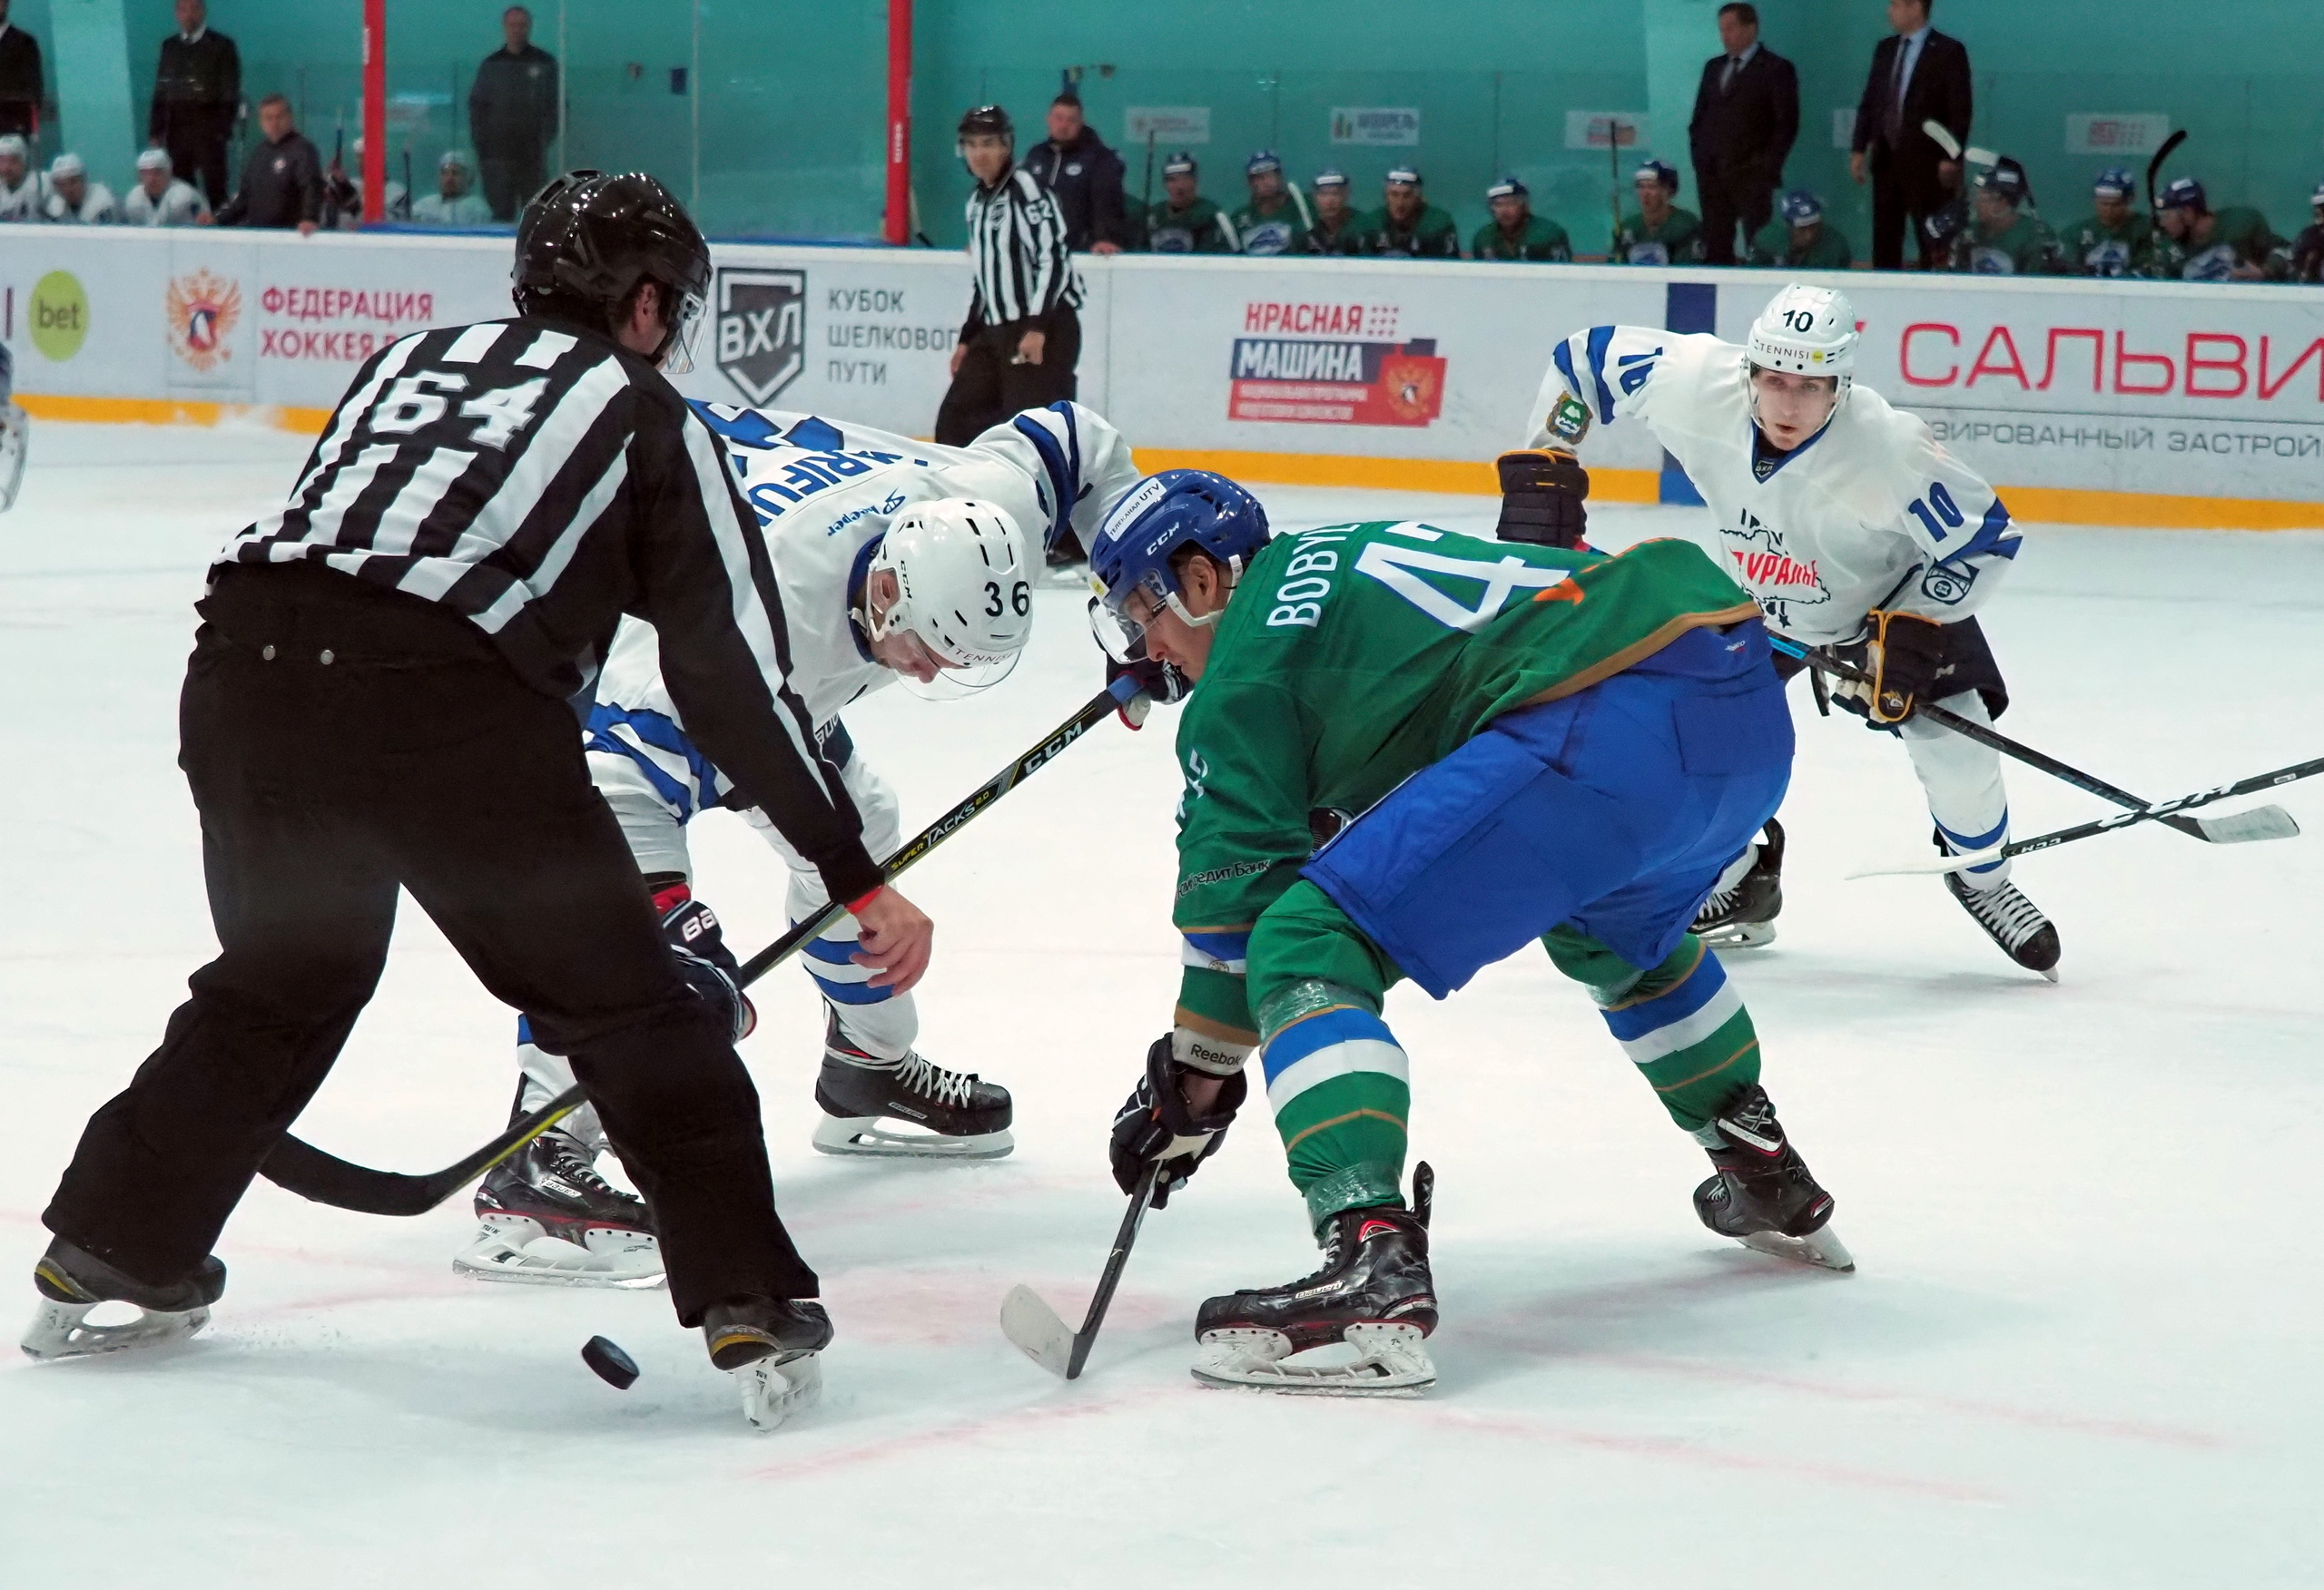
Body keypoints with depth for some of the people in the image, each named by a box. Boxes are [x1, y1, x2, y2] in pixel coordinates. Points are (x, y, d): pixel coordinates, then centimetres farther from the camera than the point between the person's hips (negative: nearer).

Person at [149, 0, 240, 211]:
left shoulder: (221, 45, 2)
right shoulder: (170, 46, 14)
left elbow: (230, 93, -1)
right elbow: (160, 92, 13)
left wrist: (223, 128, -9)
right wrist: (155, 131, 6)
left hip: (209, 128, -4)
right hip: (176, 128, 4)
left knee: (214, 190, -5)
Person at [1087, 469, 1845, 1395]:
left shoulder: (1244, 666, 6)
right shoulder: (1343, 560, 31)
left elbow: (1237, 876, 5)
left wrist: (1192, 1081, 15)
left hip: (1608, 730, -10)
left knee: (1307, 948, -8)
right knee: (1613, 928, 40)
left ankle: (1375, 1268, -23)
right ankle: (1770, 1188, 50)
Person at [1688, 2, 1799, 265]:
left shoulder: (1775, 69, -1)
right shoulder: (1713, 67, 17)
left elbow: (1787, 123, -5)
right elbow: (1699, 119, 19)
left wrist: (1768, 167, -10)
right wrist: (1700, 160, 8)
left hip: (1752, 175, -5)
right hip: (1711, 173, 5)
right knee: (1715, 249, 2)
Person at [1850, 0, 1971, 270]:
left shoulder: (1948, 51, -5)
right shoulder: (1885, 49, 13)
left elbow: (1960, 111, -8)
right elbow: (1869, 103, 15)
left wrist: (1950, 159, -14)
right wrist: (1858, 148, 6)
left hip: (1926, 163, -6)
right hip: (1885, 159, 6)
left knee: (1932, 243, -1)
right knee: (1884, 240, 6)